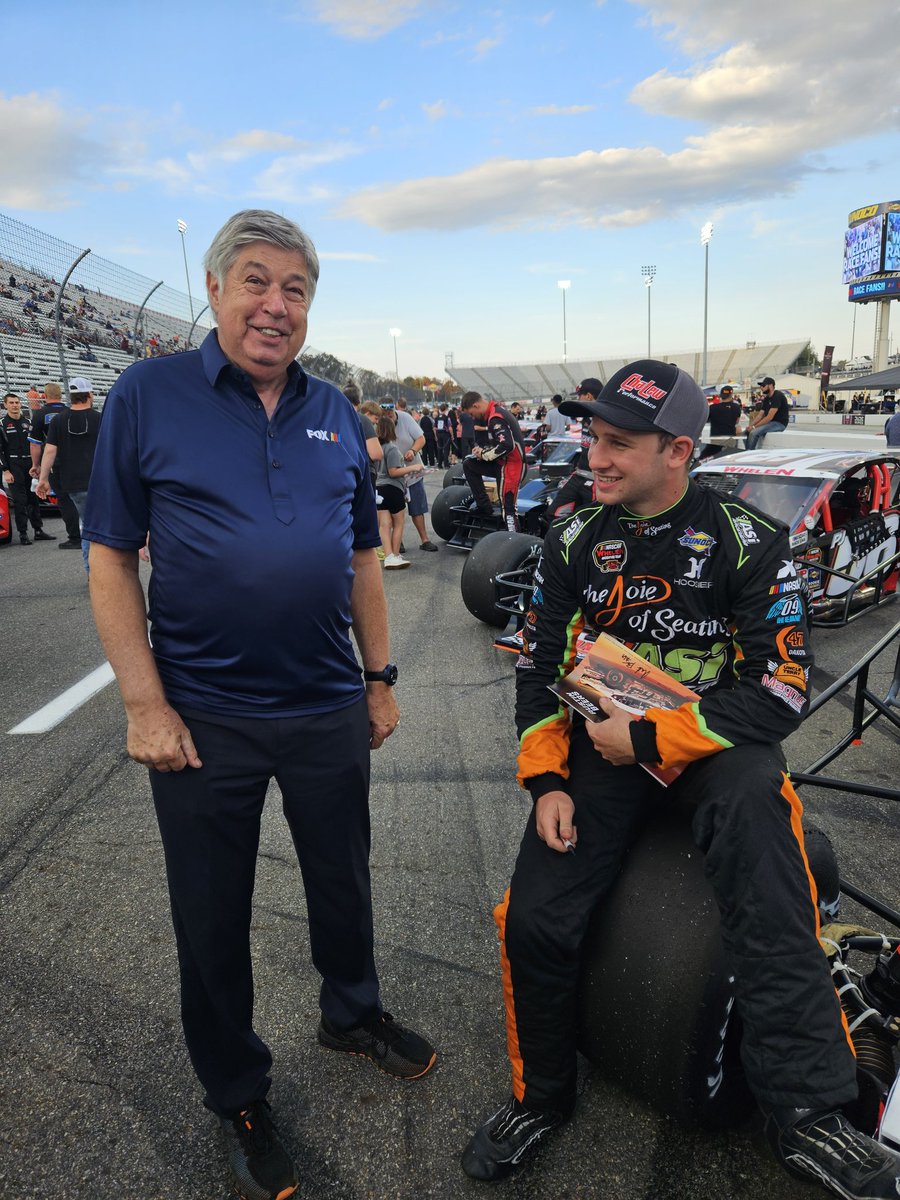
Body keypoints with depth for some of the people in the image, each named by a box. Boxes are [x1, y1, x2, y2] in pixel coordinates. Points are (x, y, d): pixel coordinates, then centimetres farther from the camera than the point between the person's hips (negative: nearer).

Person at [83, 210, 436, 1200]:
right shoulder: (147, 396, -5)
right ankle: (237, 1098, 38)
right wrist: (145, 706, -12)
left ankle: (352, 1013, 49)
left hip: (329, 711, 4)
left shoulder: (334, 414, 7)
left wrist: (380, 678, 10)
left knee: (343, 886, 21)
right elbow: (111, 560, -6)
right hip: (202, 720, -3)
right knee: (213, 919, 14)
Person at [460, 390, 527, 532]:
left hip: (511, 466, -10)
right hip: (502, 462, 10)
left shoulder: (496, 418, -19)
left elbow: (507, 445, -28)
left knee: (507, 508, -10)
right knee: (468, 464, 14)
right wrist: (483, 450, 4)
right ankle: (484, 506, 12)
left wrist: (484, 455, -14)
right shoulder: (496, 411, 11)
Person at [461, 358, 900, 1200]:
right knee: (532, 920, -14)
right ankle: (542, 1097, 17)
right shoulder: (576, 541, 3)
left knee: (755, 797, -38)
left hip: (712, 743, -2)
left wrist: (650, 739, -18)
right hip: (603, 745, 3)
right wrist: (546, 780, -6)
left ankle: (804, 1114, -25)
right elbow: (538, 666, 6)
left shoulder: (747, 543, -8)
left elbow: (779, 691, -12)